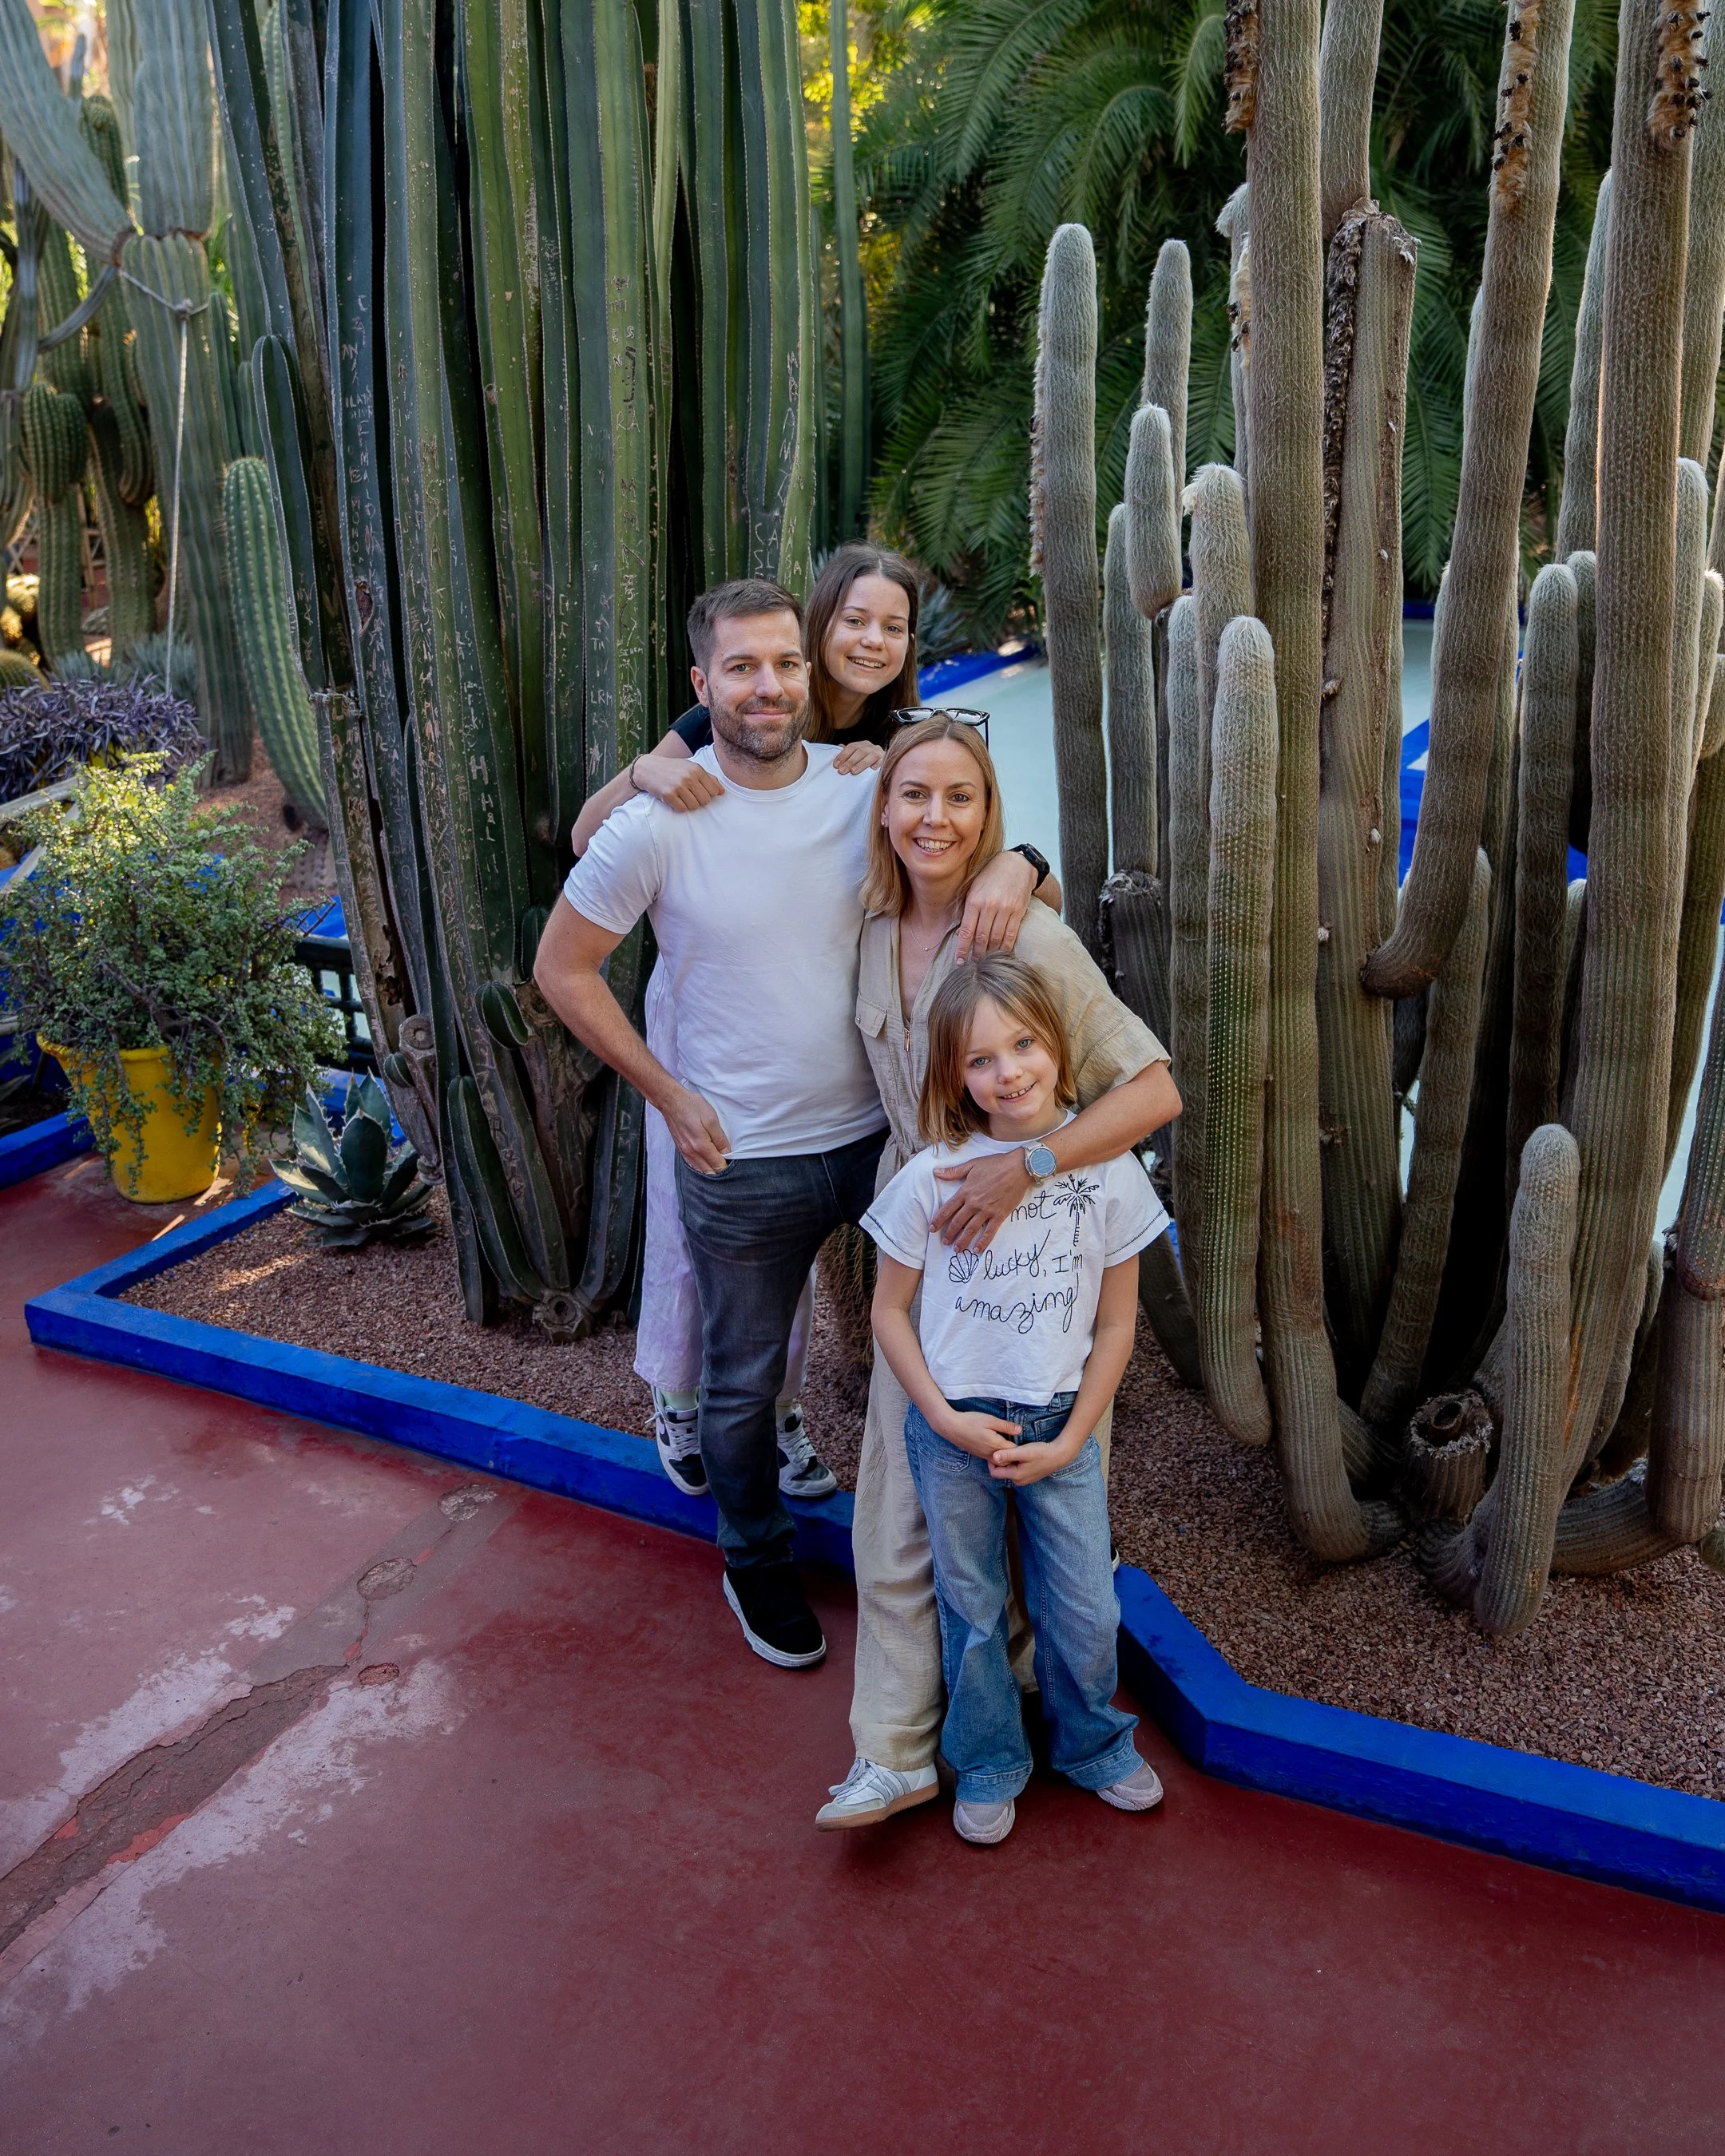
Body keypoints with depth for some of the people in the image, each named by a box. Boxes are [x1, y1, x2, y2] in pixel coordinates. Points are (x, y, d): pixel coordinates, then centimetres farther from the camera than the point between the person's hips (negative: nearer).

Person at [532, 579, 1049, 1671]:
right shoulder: (659, 822, -14)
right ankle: (758, 1564, 43)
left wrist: (1013, 864, -22)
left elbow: (966, 831, 5)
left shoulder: (865, 785, -6)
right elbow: (564, 967, -4)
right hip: (744, 1163, -2)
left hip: (881, 1134, 3)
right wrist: (670, 1095, -8)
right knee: (745, 1383, 17)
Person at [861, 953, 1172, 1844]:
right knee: (974, 1613, 14)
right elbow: (889, 1310, -3)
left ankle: (1093, 1744, 40)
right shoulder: (930, 1177, -12)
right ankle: (989, 1765, 39)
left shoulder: (1108, 1169, -9)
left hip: (1060, 1426, 1)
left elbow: (1116, 1322, -2)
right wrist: (945, 1419, -10)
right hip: (954, 1429, -1)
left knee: (1087, 1613, 10)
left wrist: (1068, 1440, -6)